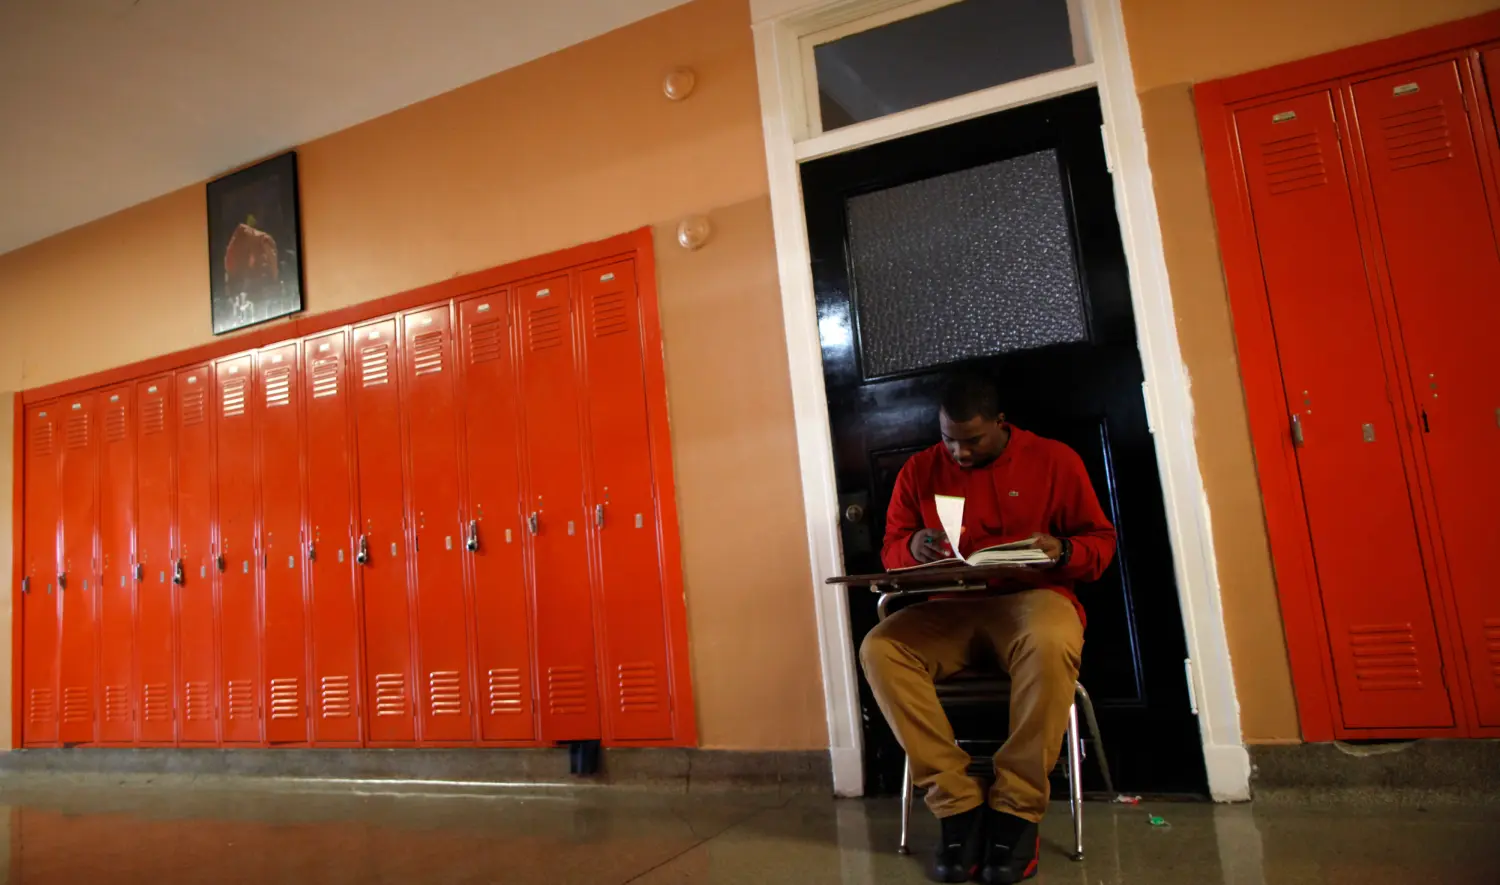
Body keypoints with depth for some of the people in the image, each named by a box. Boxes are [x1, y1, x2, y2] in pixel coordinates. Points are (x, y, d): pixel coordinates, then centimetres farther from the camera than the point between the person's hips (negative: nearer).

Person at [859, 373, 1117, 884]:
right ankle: (957, 804, -21)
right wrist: (913, 547, -13)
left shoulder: (1054, 459, 4)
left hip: (1033, 597, -2)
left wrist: (1063, 550, -16)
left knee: (1050, 643, -39)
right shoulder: (920, 470, 9)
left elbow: (1101, 540, 7)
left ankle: (1016, 812, -21)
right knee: (879, 648, -28)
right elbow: (890, 549, 12)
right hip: (949, 608, 3)